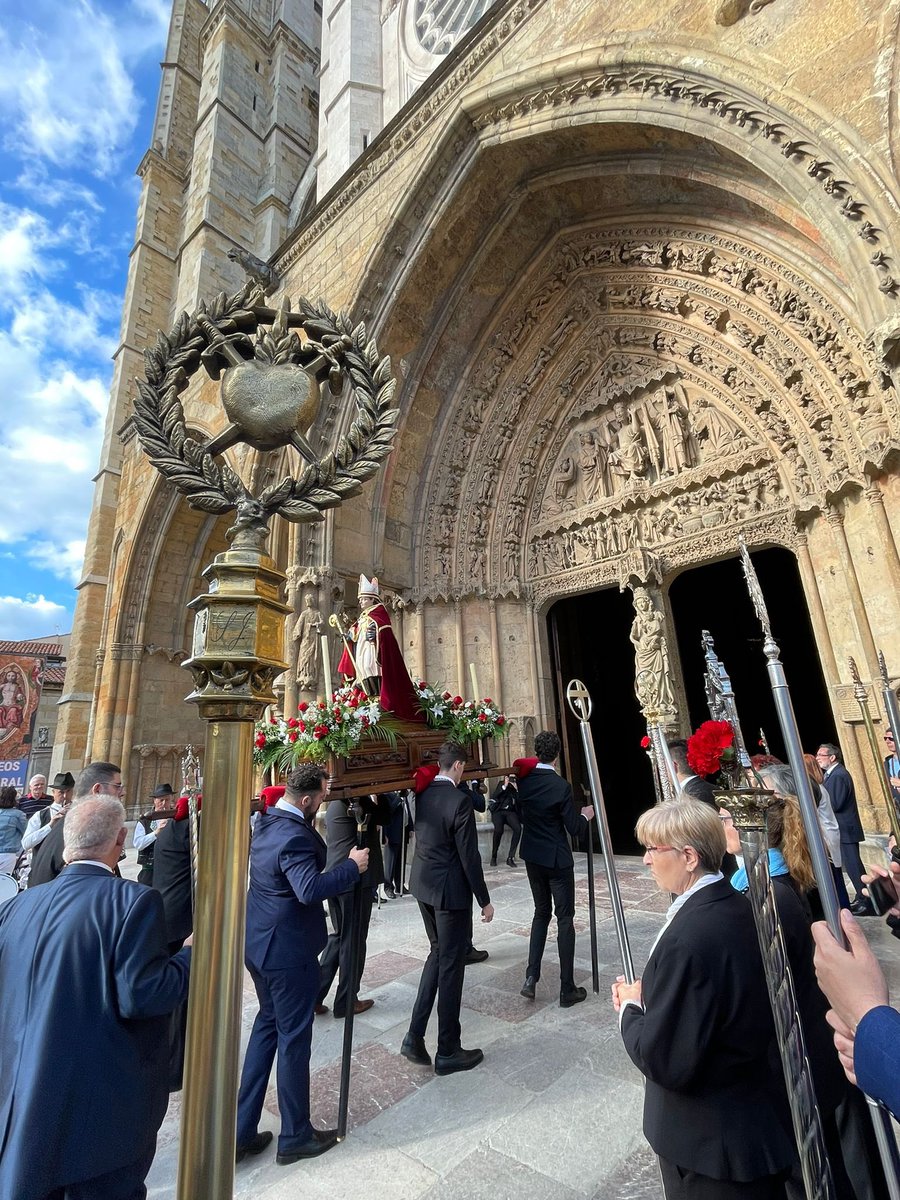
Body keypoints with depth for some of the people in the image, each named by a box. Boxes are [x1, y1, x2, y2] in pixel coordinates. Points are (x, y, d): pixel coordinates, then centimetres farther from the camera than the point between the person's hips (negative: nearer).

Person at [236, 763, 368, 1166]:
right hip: (288, 951, -9)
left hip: (258, 942, 9)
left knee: (267, 1023, 25)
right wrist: (352, 865, -28)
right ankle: (295, 1136, 30)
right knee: (293, 1037, 10)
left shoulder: (266, 820, 0)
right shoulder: (294, 835, -30)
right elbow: (310, 889, -40)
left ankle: (243, 1131, 35)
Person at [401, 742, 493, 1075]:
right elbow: (469, 856, -18)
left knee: (437, 953, 24)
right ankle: (448, 1052, 24)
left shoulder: (422, 794, -1)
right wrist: (485, 900, -6)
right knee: (451, 965, 8)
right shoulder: (459, 800, -22)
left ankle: (415, 1036, 25)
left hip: (422, 885, 7)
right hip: (450, 890, -7)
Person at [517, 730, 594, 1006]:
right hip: (557, 860, -5)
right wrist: (586, 816, 4)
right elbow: (575, 829, -14)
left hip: (532, 857, 5)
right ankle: (567, 989, 16)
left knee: (541, 913, 20)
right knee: (565, 919, 7)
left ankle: (531, 977, 16)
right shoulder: (561, 787, -21)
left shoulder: (523, 781, -5)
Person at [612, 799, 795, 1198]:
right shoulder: (738, 907, -7)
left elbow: (664, 1062, -27)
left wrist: (631, 1008, -11)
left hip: (713, 1142, -7)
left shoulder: (688, 937, -34)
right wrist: (650, 996, -3)